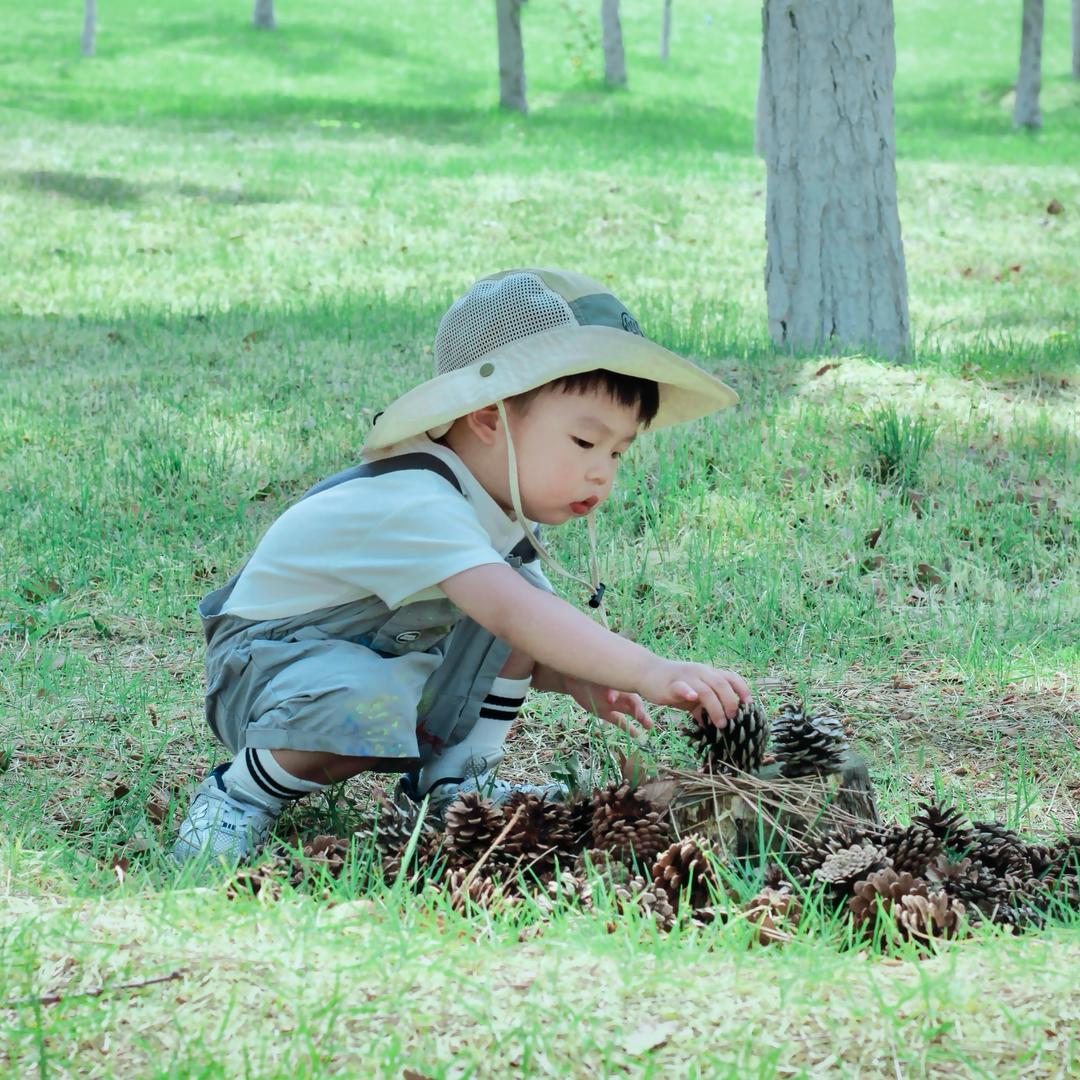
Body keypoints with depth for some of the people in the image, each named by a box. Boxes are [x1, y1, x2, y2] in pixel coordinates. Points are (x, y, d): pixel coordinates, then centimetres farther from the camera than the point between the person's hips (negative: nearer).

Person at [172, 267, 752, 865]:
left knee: (523, 579, -5)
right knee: (365, 707, -41)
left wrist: (576, 679, -17)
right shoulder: (416, 504, -34)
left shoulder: (502, 508, -2)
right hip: (268, 657, -9)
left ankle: (457, 781, 2)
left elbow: (516, 643, 6)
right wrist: (650, 673, -55)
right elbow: (513, 615, -48)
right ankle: (246, 789, -12)